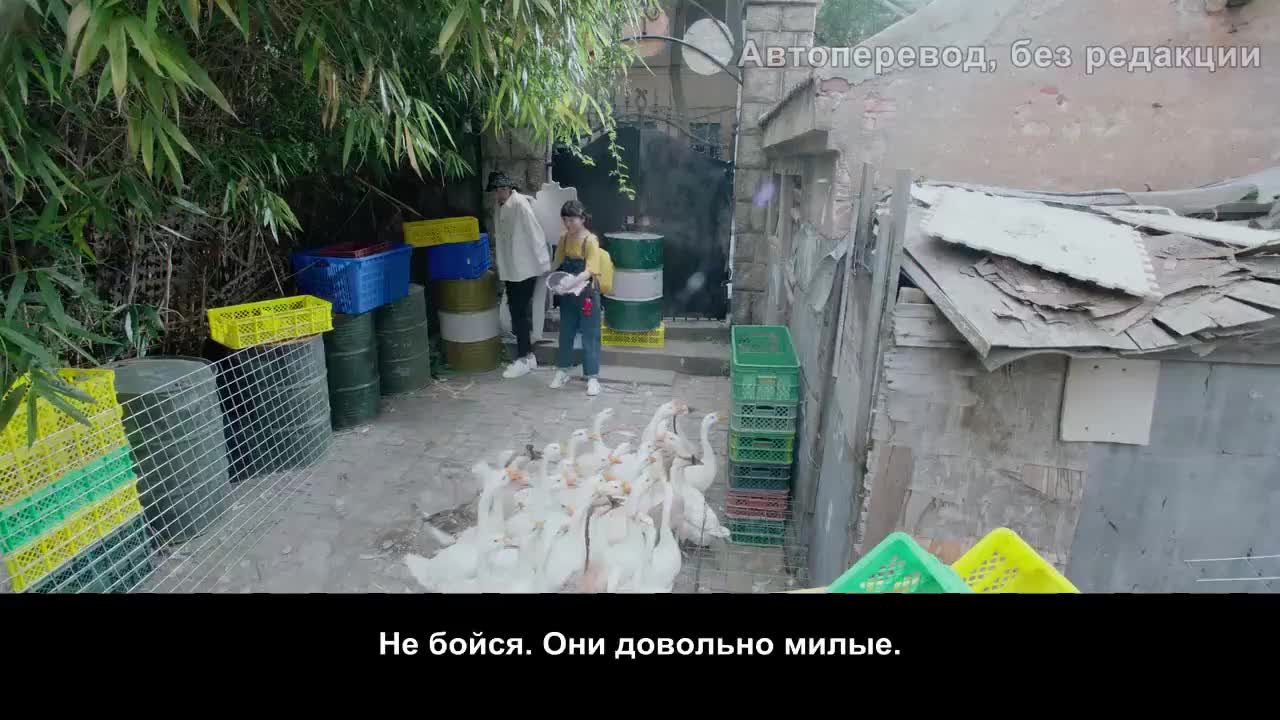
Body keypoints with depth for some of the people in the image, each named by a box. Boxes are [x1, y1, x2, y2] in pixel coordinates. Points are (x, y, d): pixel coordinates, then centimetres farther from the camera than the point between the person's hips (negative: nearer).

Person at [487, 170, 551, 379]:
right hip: (510, 270, 9)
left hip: (524, 269, -9)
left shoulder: (520, 203, -15)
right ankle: (528, 355, 24)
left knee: (521, 314, -4)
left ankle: (524, 359, 5)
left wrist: (543, 264, -19)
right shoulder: (501, 207, 10)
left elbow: (535, 234, -18)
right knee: (517, 313, 13)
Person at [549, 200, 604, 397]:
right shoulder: (564, 238, 4)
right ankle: (562, 371, 30)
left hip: (587, 294, -6)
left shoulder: (591, 241, -16)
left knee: (589, 336, 2)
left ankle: (592, 377, 11)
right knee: (565, 333, 15)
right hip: (568, 294, 6)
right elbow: (557, 262, 12)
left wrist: (573, 281, -38)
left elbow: (590, 270, -25)